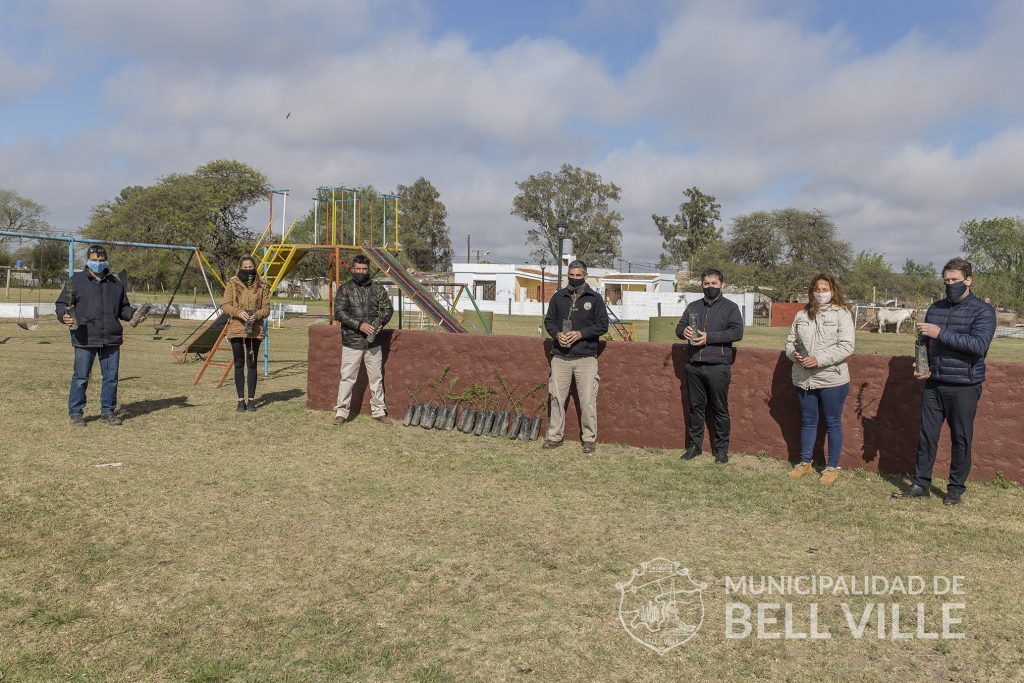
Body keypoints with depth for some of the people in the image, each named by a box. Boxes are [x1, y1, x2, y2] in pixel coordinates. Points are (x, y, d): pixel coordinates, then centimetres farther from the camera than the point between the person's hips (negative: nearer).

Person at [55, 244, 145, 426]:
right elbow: (61, 304, 4)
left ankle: (108, 411, 18)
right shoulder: (76, 280, 4)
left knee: (111, 377, 7)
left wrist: (134, 314, 2)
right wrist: (64, 316, -17)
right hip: (85, 339, -4)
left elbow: (123, 308, 22)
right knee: (81, 377, 0)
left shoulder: (115, 283, 16)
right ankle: (75, 413, 12)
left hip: (111, 339, 4)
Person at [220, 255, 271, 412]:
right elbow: (225, 305, 0)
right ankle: (241, 400, 10)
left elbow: (266, 308, 4)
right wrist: (239, 312, -18)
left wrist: (257, 315, -16)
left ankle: (251, 400, 10)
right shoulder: (232, 283, 3)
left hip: (255, 330, 0)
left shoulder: (262, 285, 5)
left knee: (252, 364, 2)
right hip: (236, 329, 0)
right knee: (239, 364, 3)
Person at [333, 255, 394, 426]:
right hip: (351, 343, -3)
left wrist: (381, 322, -10)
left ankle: (379, 411, 20)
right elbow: (339, 313, -10)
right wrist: (359, 325, -19)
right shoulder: (344, 289, -2)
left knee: (376, 378, 9)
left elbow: (388, 308, 10)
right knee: (347, 378, 1)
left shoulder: (377, 289, 7)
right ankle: (341, 412, 10)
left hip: (373, 343, 3)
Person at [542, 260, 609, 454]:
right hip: (560, 357, 3)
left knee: (588, 400, -3)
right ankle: (554, 436, 17)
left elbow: (603, 325, 0)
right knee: (557, 398, 6)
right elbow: (549, 321, 13)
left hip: (586, 357, -2)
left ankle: (589, 438, 8)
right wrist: (557, 334, -8)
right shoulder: (558, 297, 9)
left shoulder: (595, 298, 2)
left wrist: (581, 333, -13)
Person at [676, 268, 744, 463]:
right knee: (695, 407, 10)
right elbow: (679, 328, 15)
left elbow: (737, 332, -10)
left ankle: (721, 448, 13)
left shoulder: (730, 307, 2)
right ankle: (695, 445, 20)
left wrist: (709, 337, -17)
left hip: (718, 366, -4)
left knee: (720, 409, 3)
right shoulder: (693, 307, 15)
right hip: (693, 365, 4)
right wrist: (684, 332, -10)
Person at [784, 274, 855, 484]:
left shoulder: (842, 313, -5)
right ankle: (805, 463, 28)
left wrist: (819, 359, -20)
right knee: (807, 422, 16)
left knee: (833, 423, 7)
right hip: (803, 379, 4)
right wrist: (794, 354, -8)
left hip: (832, 380, -4)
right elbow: (790, 341, 15)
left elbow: (846, 346, -13)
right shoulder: (802, 315, 9)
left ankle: (832, 468, 19)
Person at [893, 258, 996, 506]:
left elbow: (979, 345, -21)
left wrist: (941, 333, -25)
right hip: (933, 385, 4)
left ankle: (956, 488, 20)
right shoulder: (935, 308, 9)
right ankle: (921, 485, 16)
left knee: (961, 439, 7)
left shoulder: (983, 311, -6)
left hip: (964, 387, -4)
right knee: (926, 436, 7)